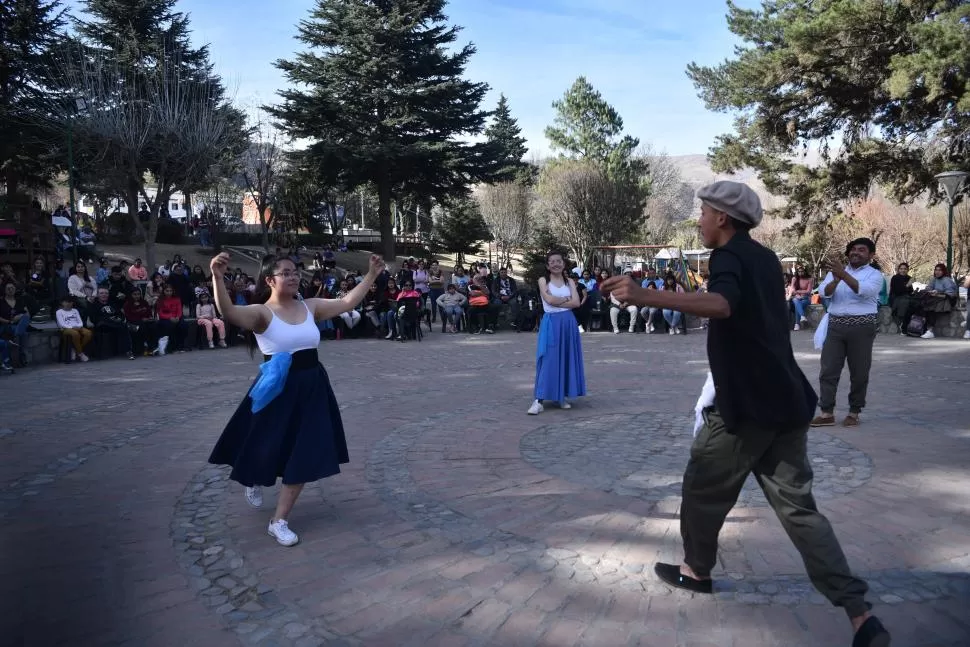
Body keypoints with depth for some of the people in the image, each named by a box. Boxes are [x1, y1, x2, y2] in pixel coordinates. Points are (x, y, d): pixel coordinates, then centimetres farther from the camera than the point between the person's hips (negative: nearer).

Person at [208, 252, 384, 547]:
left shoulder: (310, 306, 4)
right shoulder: (262, 312, -13)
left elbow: (348, 302, 6)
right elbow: (229, 312, -32)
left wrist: (372, 274, 3)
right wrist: (217, 277, -47)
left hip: (312, 387, 5)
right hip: (278, 390, -4)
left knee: (305, 456, 5)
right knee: (268, 450, 11)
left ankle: (279, 521, 19)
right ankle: (255, 482, 52)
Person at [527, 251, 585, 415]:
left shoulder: (569, 281, 9)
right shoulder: (543, 280, 1)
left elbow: (576, 303, -4)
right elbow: (549, 300, -15)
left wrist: (557, 301, -10)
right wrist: (566, 298, -2)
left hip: (568, 323, 4)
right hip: (551, 323, -3)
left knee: (567, 359, 6)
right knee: (548, 360, -8)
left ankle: (563, 396, 18)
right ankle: (539, 400, -10)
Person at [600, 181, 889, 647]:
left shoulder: (729, 257, -12)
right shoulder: (765, 259, 16)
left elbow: (723, 304, -36)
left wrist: (645, 296, -47)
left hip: (747, 405, -8)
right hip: (785, 400, 8)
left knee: (702, 487, 13)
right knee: (798, 508, 9)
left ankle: (696, 571, 33)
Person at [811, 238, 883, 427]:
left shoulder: (875, 274, 3)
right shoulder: (837, 271, 13)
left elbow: (864, 291, -18)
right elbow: (823, 291, -2)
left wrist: (844, 274, -26)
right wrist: (836, 279, -21)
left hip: (862, 327, -3)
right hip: (835, 325, 3)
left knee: (859, 372, 3)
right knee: (828, 370, -1)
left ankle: (854, 412, 15)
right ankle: (827, 413, 3)